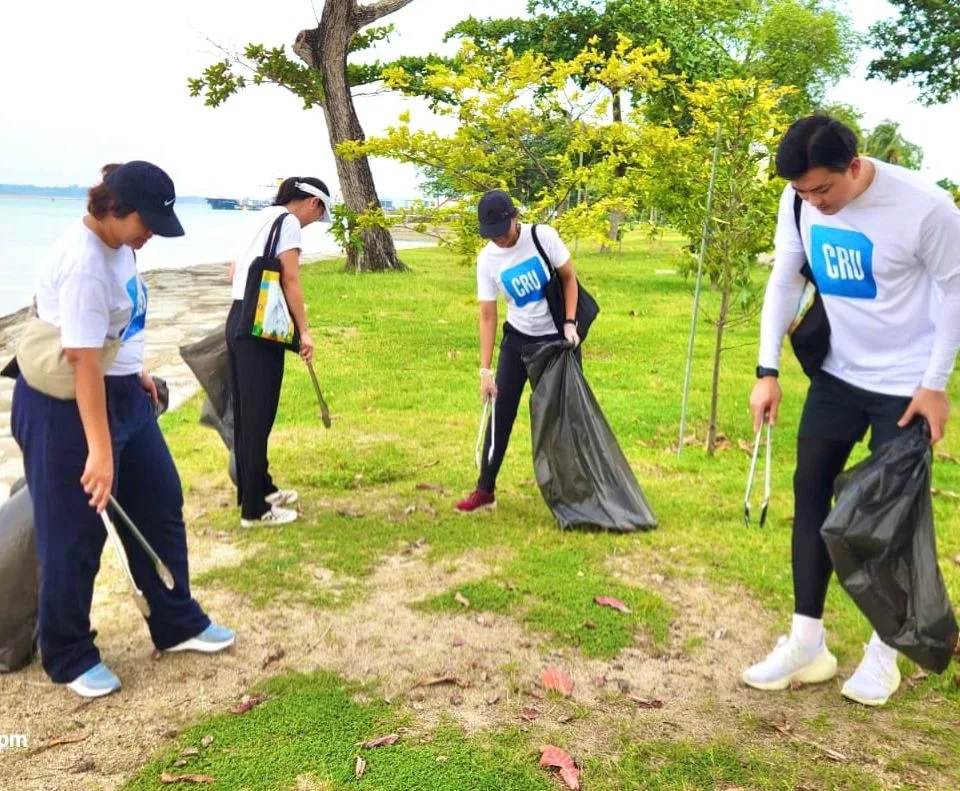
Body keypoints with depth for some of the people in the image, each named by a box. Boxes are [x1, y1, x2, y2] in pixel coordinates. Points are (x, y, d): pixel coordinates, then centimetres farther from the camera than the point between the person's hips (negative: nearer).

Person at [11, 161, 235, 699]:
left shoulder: (118, 244, 3)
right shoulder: (84, 263, -26)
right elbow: (84, 362, -29)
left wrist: (136, 371, 24)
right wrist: (99, 452, -28)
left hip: (121, 393, 10)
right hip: (65, 405, -10)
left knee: (160, 504, 14)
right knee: (75, 534, 3)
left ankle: (177, 624, 30)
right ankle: (69, 657, 23)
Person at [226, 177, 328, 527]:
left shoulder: (260, 217, 20)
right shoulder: (289, 221, -7)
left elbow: (235, 271, 27)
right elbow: (290, 279, -14)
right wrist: (304, 330, -12)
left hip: (238, 320, 10)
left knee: (246, 415, 15)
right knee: (257, 419, -4)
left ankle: (258, 490, 28)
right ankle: (254, 508, 3)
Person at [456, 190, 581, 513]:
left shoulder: (543, 237, -17)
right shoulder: (487, 260, -13)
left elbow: (569, 278, -5)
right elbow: (487, 316, -10)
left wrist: (570, 324, -15)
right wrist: (485, 369, -14)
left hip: (557, 337, -1)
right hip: (518, 339, 2)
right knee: (501, 413, 0)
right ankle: (485, 489, 8)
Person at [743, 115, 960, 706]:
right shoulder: (800, 202, -10)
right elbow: (784, 282, -1)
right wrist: (768, 371, -5)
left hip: (904, 383, -4)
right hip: (838, 373, 5)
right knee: (810, 491, 3)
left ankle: (884, 652, 20)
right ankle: (808, 644, 14)